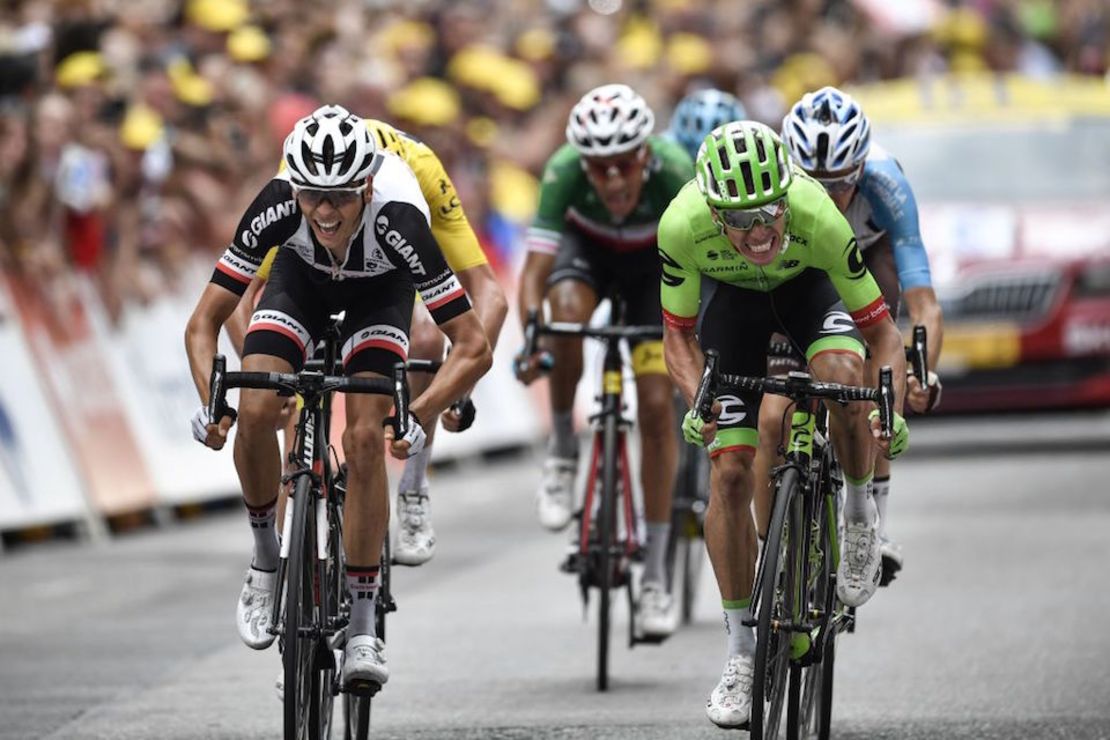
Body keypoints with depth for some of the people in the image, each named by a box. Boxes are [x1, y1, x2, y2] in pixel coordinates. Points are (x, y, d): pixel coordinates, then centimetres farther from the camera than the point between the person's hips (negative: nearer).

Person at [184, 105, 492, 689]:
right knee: (256, 412, -21)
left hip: (380, 290, -2)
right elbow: (204, 322, -27)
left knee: (366, 439, -20)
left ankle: (362, 630, -13)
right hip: (301, 275, 2)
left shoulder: (398, 221, -41)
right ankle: (266, 560, 5)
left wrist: (420, 417, -47)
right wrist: (209, 401, -42)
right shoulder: (278, 206, -36)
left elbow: (474, 347, -36)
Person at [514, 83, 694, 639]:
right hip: (586, 247, 0)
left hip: (652, 262, 0)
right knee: (569, 310, -36)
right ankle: (562, 453, -12)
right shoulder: (565, 171, -36)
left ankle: (655, 576, 0)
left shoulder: (673, 171, -37)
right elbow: (535, 269, -37)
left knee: (656, 406, -10)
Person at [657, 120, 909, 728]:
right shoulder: (683, 226, -36)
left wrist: (893, 412, -45)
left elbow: (882, 331, -30)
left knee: (842, 374, -35)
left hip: (807, 286, -1)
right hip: (734, 297, 1)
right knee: (729, 472, -9)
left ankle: (860, 513, -5)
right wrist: (696, 399, -39)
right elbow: (678, 335, -20)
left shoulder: (816, 217, -39)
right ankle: (740, 653, 4)